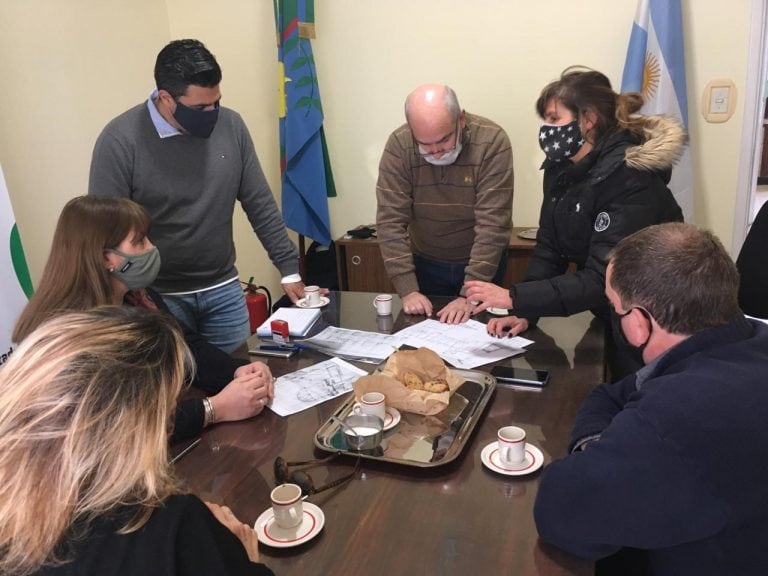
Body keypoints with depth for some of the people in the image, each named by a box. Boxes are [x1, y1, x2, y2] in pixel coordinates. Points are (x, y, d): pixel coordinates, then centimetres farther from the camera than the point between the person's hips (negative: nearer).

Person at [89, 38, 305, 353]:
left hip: (223, 289, 4)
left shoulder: (230, 126, -3)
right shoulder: (121, 140, -15)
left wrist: (289, 267, 1)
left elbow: (260, 205, 3)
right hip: (158, 297, -3)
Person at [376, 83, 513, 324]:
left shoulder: (492, 142, -23)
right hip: (425, 263, 2)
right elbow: (390, 221, -18)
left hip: (483, 264, -1)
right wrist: (408, 290, -25)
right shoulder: (398, 145, -18)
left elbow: (493, 224, -26)